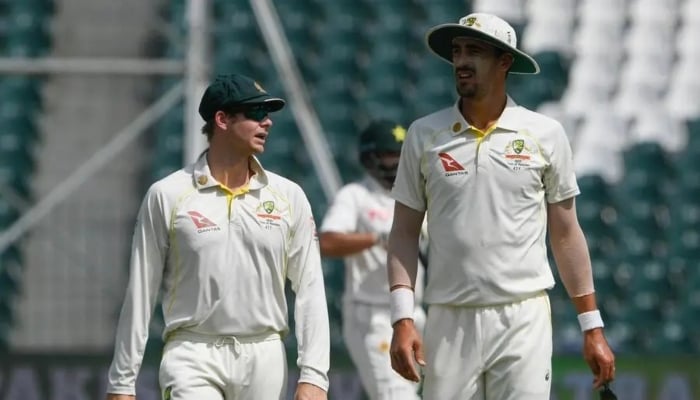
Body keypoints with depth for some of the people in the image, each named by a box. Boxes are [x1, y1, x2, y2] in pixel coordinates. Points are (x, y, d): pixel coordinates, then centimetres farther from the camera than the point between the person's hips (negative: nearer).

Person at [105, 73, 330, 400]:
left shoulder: (289, 197, 7)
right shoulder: (167, 196, 1)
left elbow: (310, 291, 5)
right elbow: (139, 295, 3)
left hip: (264, 359, 3)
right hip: (193, 358, -3)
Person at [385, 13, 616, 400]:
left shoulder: (545, 135, 4)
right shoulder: (424, 135, 6)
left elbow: (565, 235, 9)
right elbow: (404, 233, 7)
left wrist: (592, 327, 6)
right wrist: (402, 319, -5)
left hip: (524, 320, -1)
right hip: (450, 323, 1)